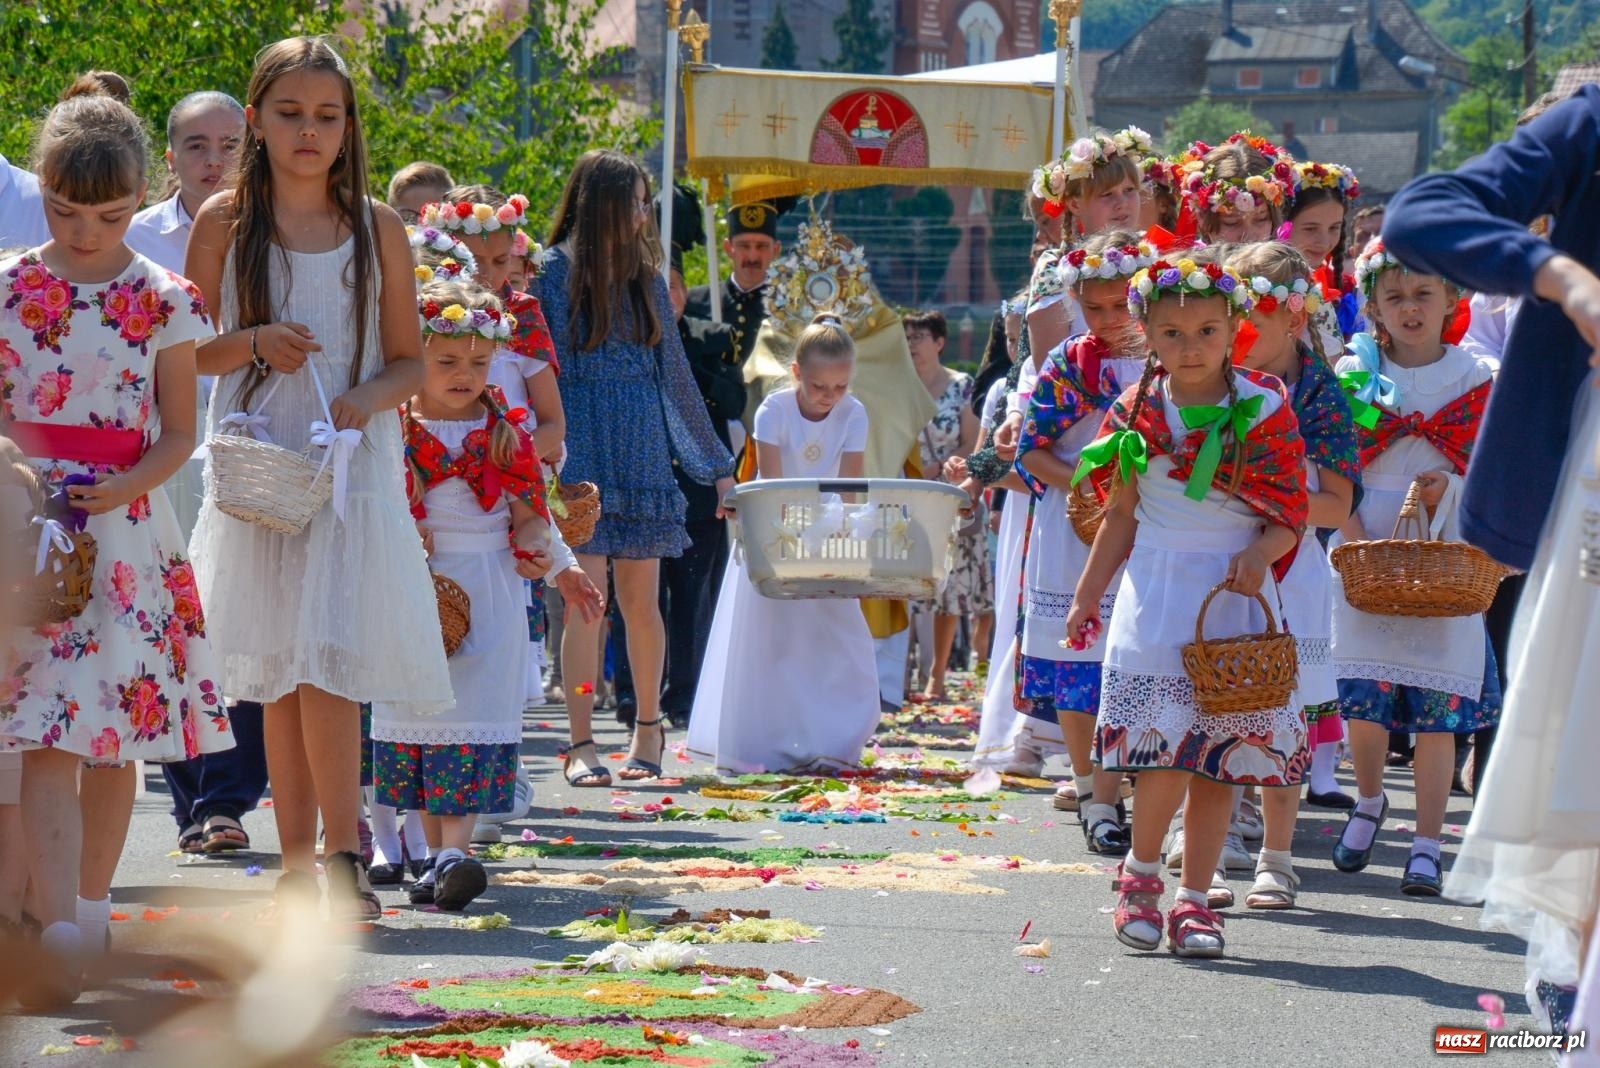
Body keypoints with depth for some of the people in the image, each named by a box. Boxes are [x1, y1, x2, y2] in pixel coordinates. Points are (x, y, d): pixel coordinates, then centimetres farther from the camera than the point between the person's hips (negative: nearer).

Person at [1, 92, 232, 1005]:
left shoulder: (163, 302, 3)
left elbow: (181, 431, 6)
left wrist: (123, 486, -12)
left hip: (123, 521, 1)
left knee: (115, 735, 6)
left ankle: (92, 906, 22)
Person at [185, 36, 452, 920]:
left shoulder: (377, 228, 5)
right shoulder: (224, 223, 4)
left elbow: (409, 359, 8)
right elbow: (188, 350, 8)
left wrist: (368, 399, -12)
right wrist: (255, 343, -11)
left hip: (353, 469, -1)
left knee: (328, 663, -13)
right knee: (279, 675, 3)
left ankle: (340, 855, -8)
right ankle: (297, 861, 9)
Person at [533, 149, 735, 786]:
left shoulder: (646, 276, 13)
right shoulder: (553, 272, -1)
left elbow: (675, 375, 18)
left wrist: (716, 464, 19)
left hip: (643, 454, 4)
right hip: (580, 452, -4)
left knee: (640, 601, 5)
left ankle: (648, 728, 19)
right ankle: (581, 744, -5)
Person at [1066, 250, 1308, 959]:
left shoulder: (1264, 410, -1)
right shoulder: (1139, 414, 5)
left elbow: (1290, 517, 1)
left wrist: (1259, 555, -19)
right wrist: (1087, 596, 11)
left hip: (1233, 597, 0)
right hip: (1156, 590, 0)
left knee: (1218, 756, 1)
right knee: (1166, 748, -12)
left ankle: (1194, 899, 11)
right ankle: (1141, 870, 11)